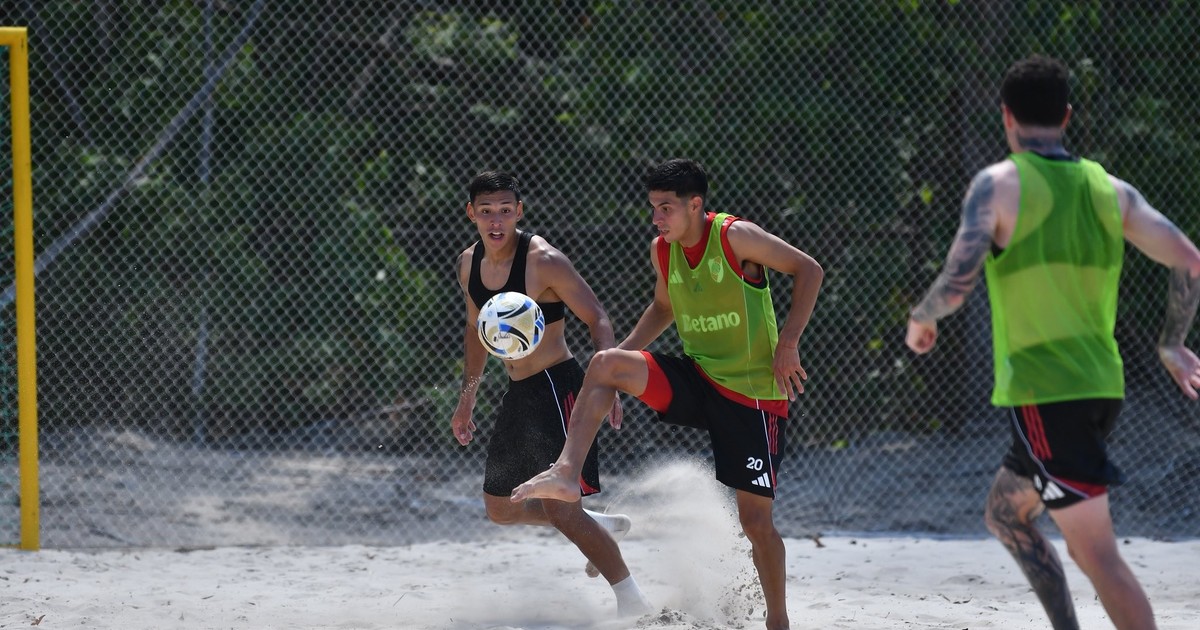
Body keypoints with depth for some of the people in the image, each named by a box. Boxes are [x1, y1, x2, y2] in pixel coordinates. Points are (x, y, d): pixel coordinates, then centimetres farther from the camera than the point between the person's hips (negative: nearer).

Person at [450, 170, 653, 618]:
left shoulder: (544, 262, -18)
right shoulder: (469, 264, 5)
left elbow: (597, 319, -17)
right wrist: (467, 398, 23)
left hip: (557, 387, -8)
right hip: (518, 395, 8)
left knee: (558, 505, -16)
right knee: (501, 510, 14)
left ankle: (631, 599, -7)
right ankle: (605, 527, 33)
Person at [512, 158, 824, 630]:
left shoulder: (736, 238, -16)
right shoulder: (662, 251, 2)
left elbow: (808, 270, -11)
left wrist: (788, 342, -18)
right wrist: (627, 350, 6)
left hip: (754, 394, -5)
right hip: (696, 379, 5)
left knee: (755, 517, -4)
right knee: (605, 364, -17)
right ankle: (566, 475, -24)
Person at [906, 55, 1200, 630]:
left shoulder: (998, 184, -8)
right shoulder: (1109, 189, 9)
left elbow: (955, 286, -17)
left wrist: (920, 319, 5)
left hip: (1043, 393, -7)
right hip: (1101, 385, 7)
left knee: (1097, 553, -10)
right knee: (1005, 513, 24)